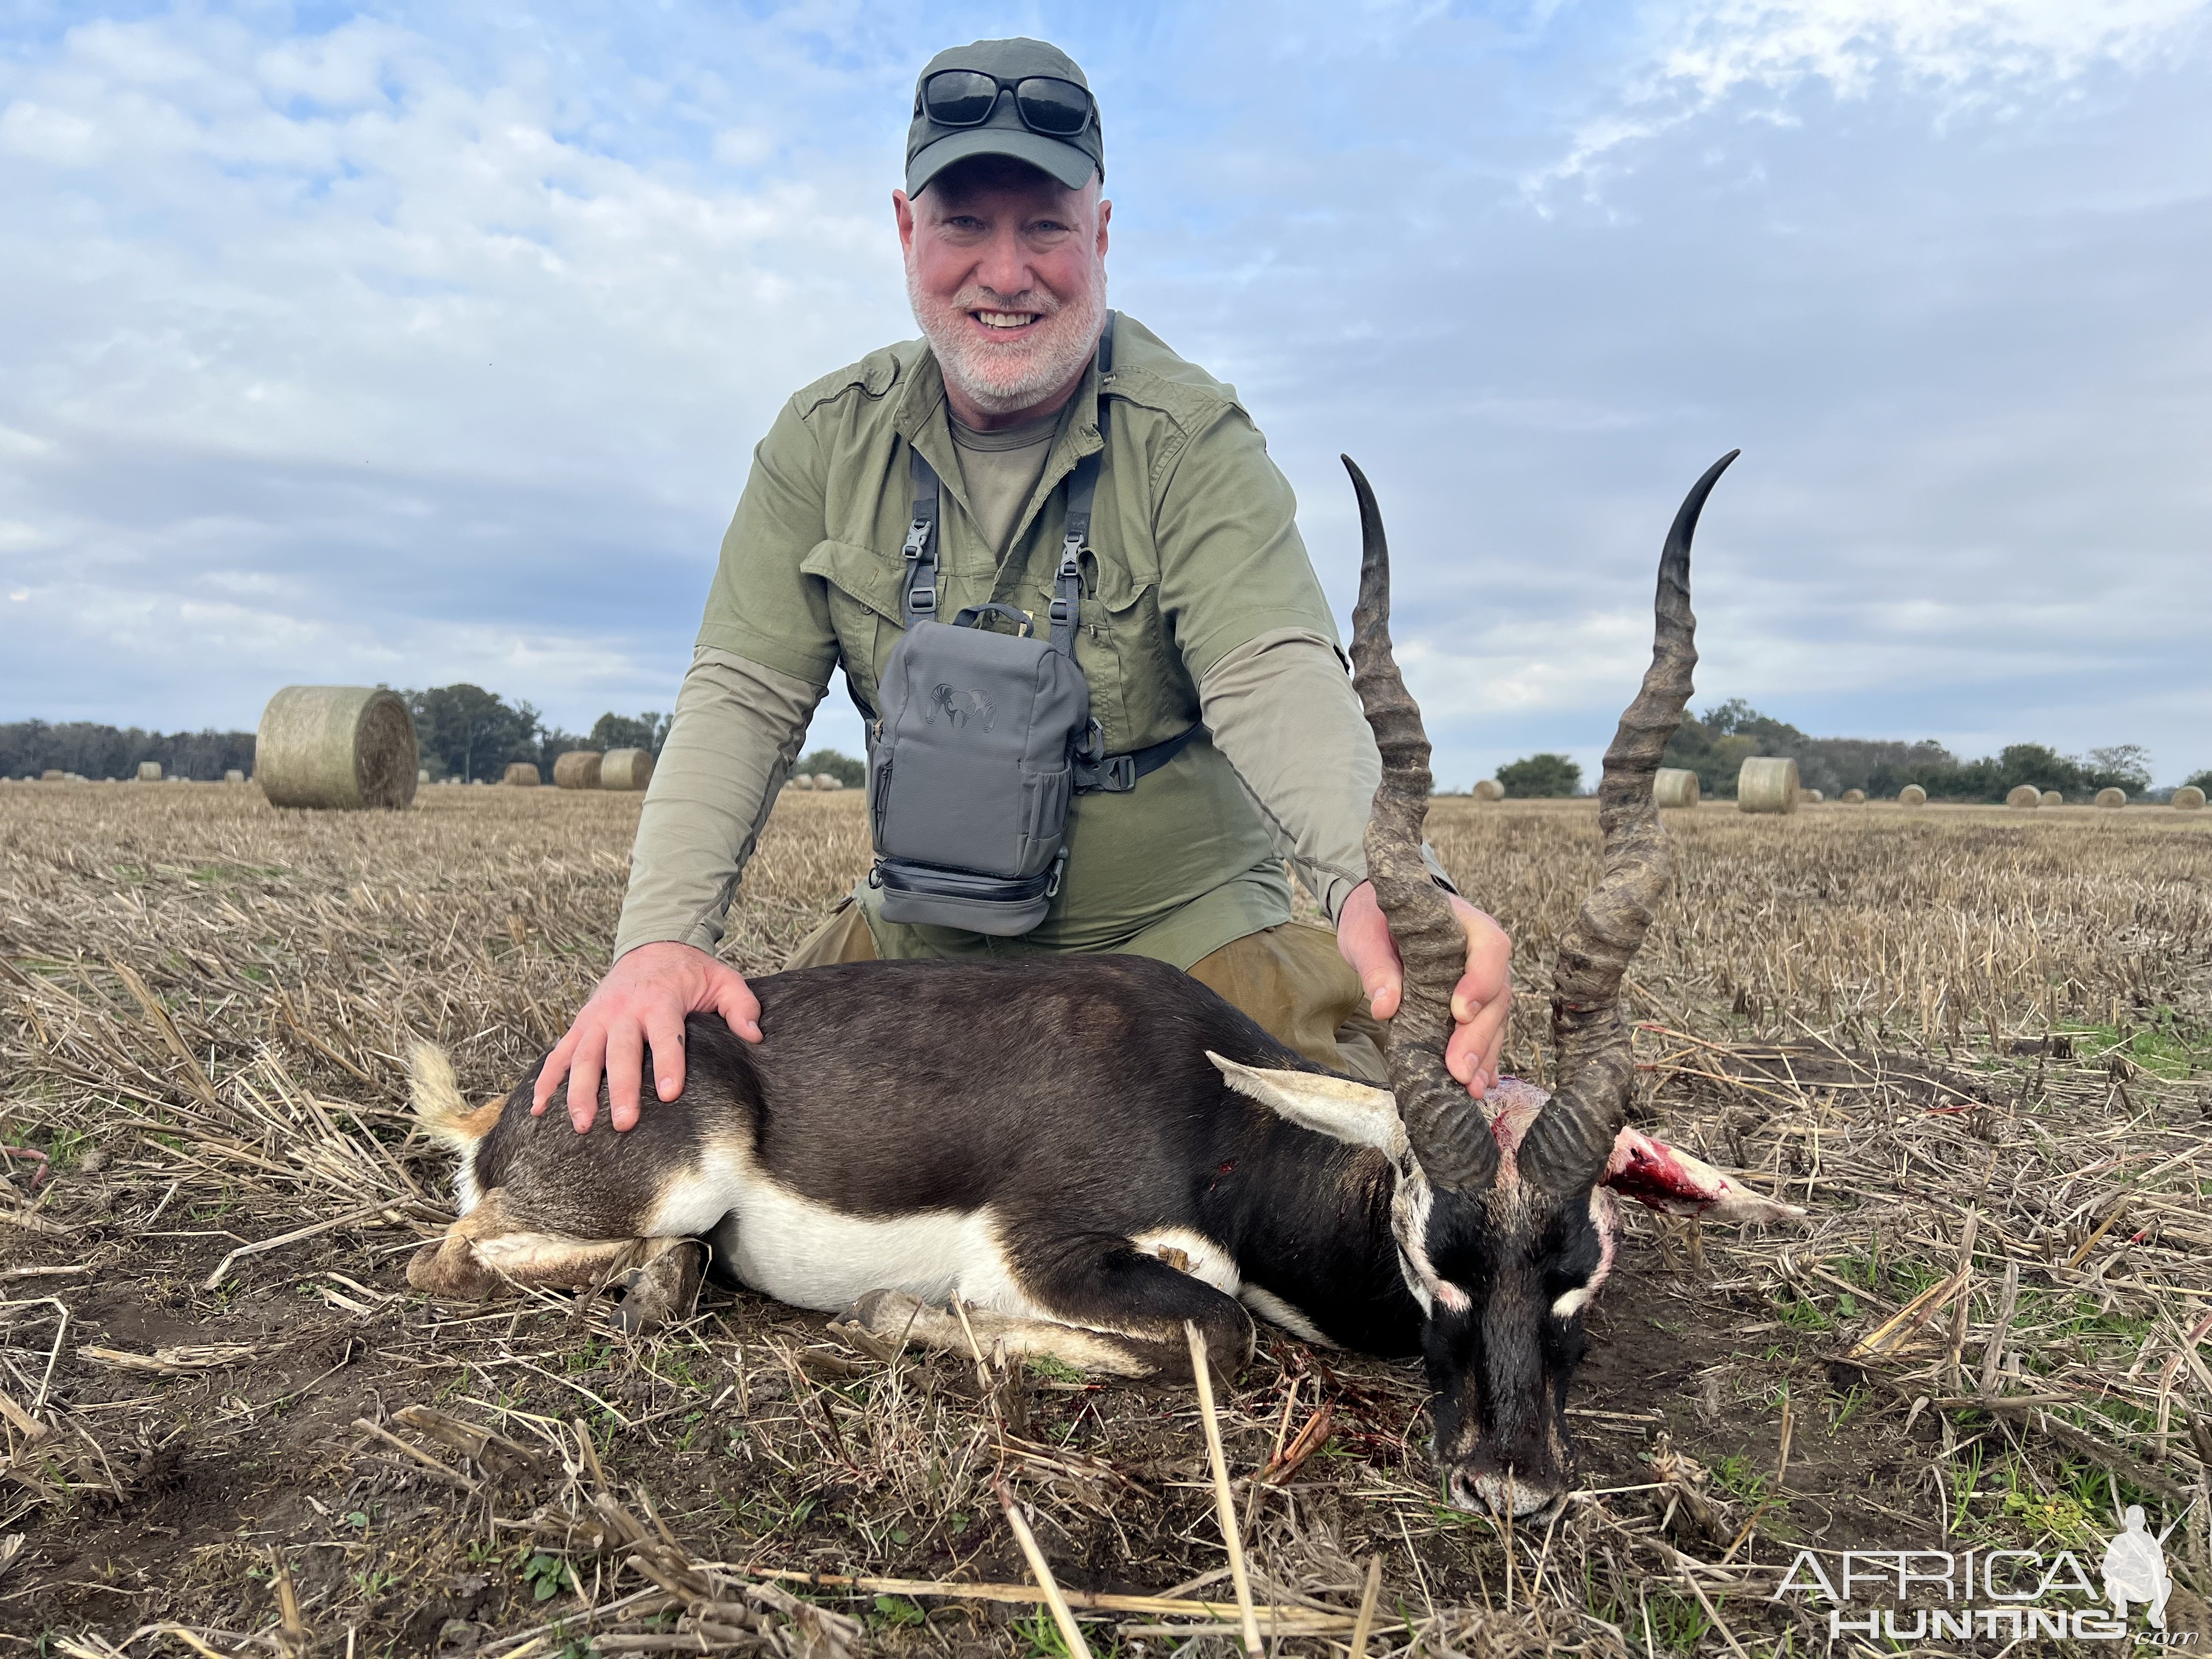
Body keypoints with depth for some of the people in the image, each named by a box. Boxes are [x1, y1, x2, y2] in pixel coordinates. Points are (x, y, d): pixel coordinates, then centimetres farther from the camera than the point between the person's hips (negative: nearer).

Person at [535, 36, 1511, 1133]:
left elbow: (1271, 676, -25)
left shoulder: (1191, 436, -11)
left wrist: (1376, 879, -47)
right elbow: (743, 694, -6)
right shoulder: (826, 440, -1)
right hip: (916, 938, 4)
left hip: (1185, 932, -3)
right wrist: (660, 937, -23)